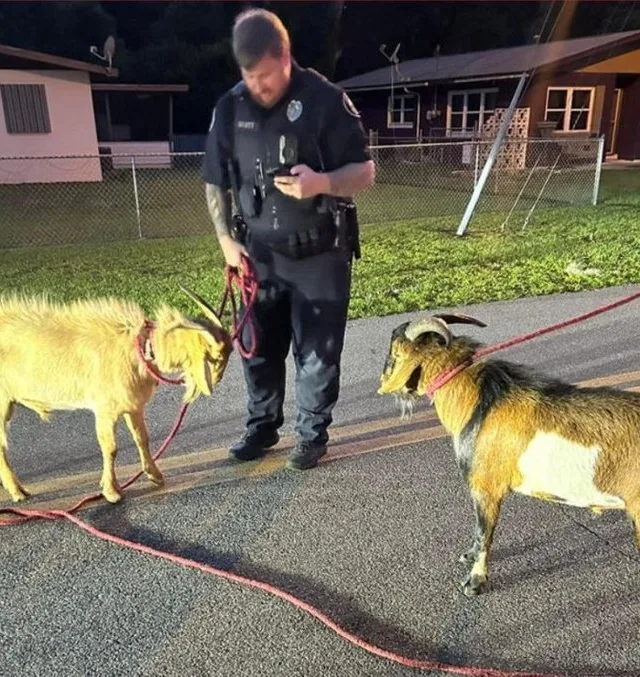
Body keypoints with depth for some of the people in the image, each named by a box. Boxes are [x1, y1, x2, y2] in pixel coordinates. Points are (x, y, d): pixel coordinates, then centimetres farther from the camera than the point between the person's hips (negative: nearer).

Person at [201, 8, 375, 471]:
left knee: (317, 353, 6)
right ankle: (263, 427, 33)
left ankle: (313, 435, 25)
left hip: (320, 255, -3)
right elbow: (216, 183, 10)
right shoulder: (230, 108, 1)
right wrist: (226, 240, 0)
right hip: (260, 255, 4)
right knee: (259, 348, 12)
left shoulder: (325, 100, -10)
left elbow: (365, 172, -7)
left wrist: (322, 182, -27)